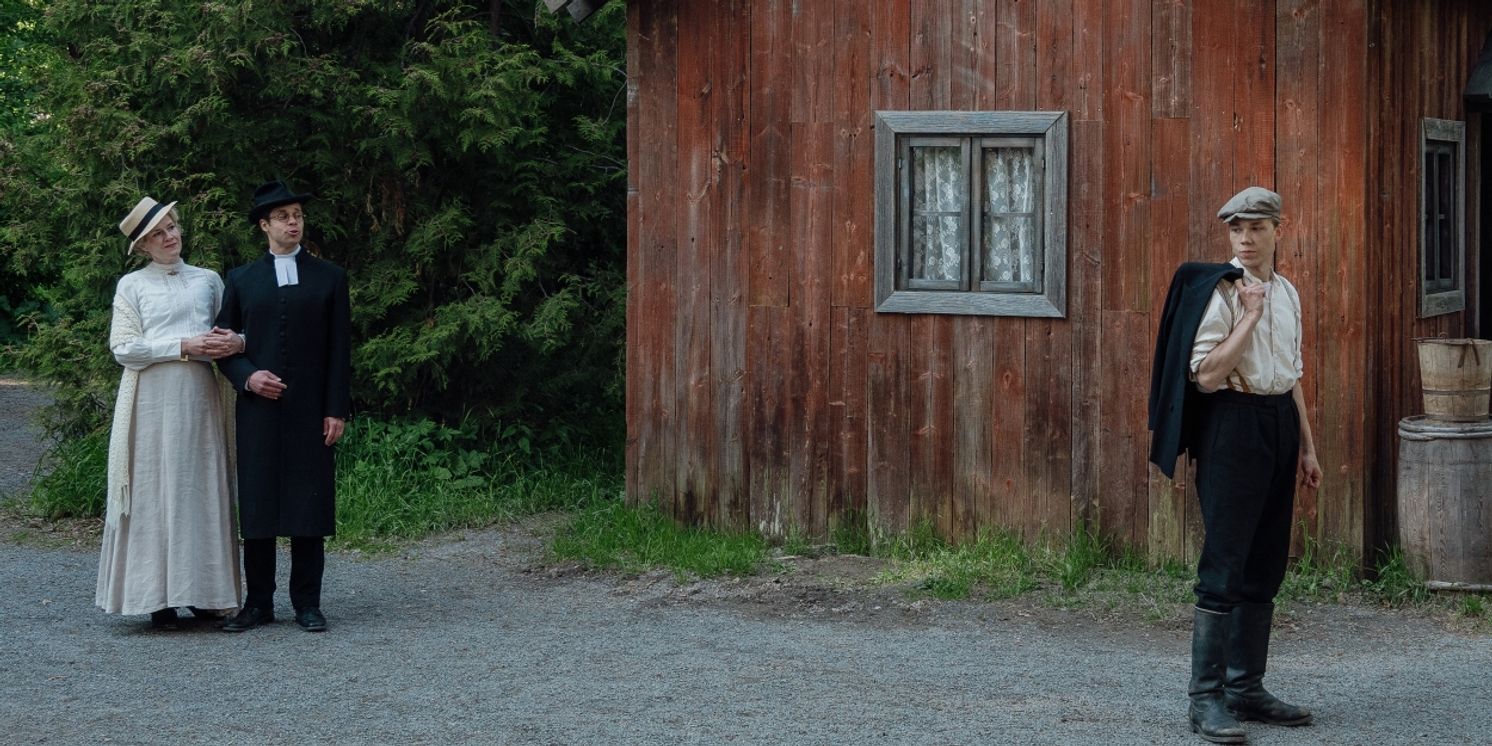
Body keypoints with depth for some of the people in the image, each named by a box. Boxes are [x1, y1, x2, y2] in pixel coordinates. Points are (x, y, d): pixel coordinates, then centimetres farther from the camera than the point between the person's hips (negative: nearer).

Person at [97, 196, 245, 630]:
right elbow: (123, 348, -2)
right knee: (156, 492, -4)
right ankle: (159, 598, -3)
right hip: (153, 397, -3)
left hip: (200, 398, 3)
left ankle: (203, 592, 5)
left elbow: (230, 332, 18)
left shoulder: (208, 280, 16)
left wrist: (235, 342, -6)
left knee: (204, 489, 1)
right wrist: (184, 346, -11)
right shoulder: (132, 286, 7)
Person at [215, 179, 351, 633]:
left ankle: (307, 603, 5)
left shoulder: (329, 278, 9)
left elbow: (339, 350, 5)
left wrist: (337, 409, -2)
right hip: (258, 408, 1)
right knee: (255, 507, 1)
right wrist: (247, 376, -8)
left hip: (311, 411, -1)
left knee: (308, 506, -1)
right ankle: (258, 603, 8)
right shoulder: (242, 280, 11)